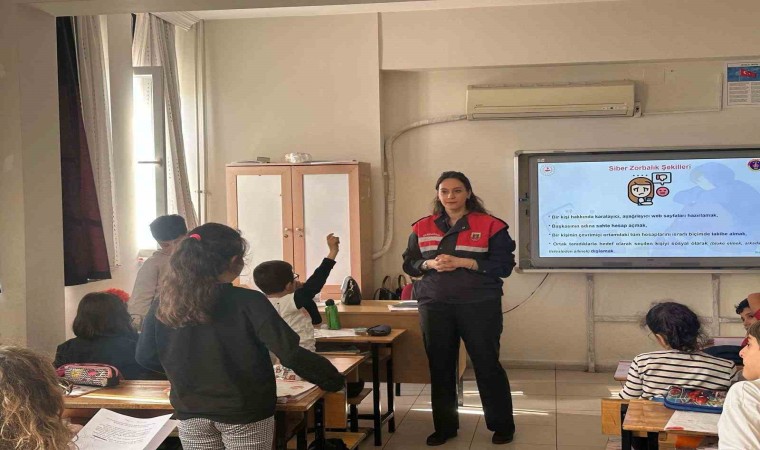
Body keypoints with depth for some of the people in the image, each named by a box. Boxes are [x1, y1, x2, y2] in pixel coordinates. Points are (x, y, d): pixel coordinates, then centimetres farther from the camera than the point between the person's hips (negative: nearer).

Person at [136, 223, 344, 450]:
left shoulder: (164, 303, -7)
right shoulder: (247, 302, -17)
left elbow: (145, 356, 4)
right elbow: (291, 353, -21)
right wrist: (337, 382, -9)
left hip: (190, 414, 4)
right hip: (245, 414, -3)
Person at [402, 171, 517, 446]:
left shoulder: (490, 225, -4)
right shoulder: (422, 227, 8)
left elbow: (504, 265, -8)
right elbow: (409, 264, 11)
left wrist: (463, 262, -17)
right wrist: (430, 264, -11)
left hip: (480, 306, -3)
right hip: (434, 306, 3)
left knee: (487, 364, 2)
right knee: (440, 367, 8)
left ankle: (502, 425, 17)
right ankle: (444, 426, 22)